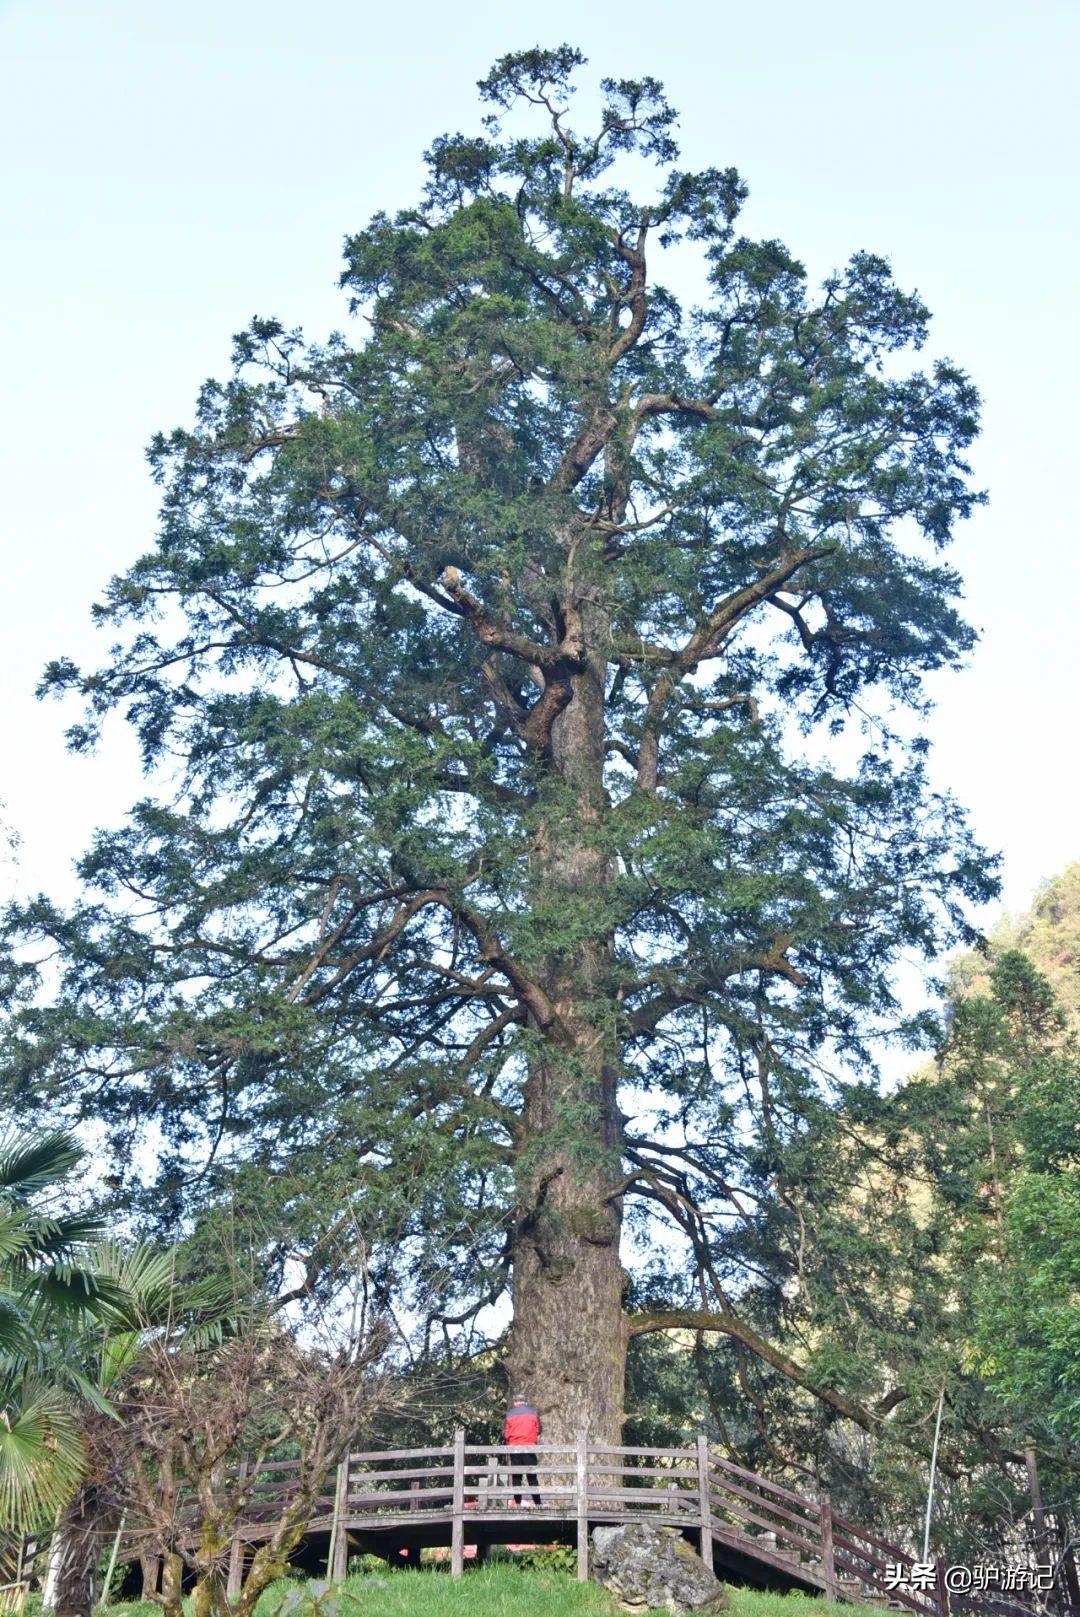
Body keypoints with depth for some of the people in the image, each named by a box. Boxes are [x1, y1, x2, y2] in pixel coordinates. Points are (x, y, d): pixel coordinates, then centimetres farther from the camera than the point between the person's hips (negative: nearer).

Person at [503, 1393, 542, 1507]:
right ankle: (537, 1502, -1)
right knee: (532, 1476, 4)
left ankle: (518, 1502, 2)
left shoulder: (509, 1414, 4)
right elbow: (538, 1431, 7)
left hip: (514, 1448, 0)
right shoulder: (533, 1412, 5)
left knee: (516, 1477, 6)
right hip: (529, 1447, 0)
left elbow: (505, 1433, 3)